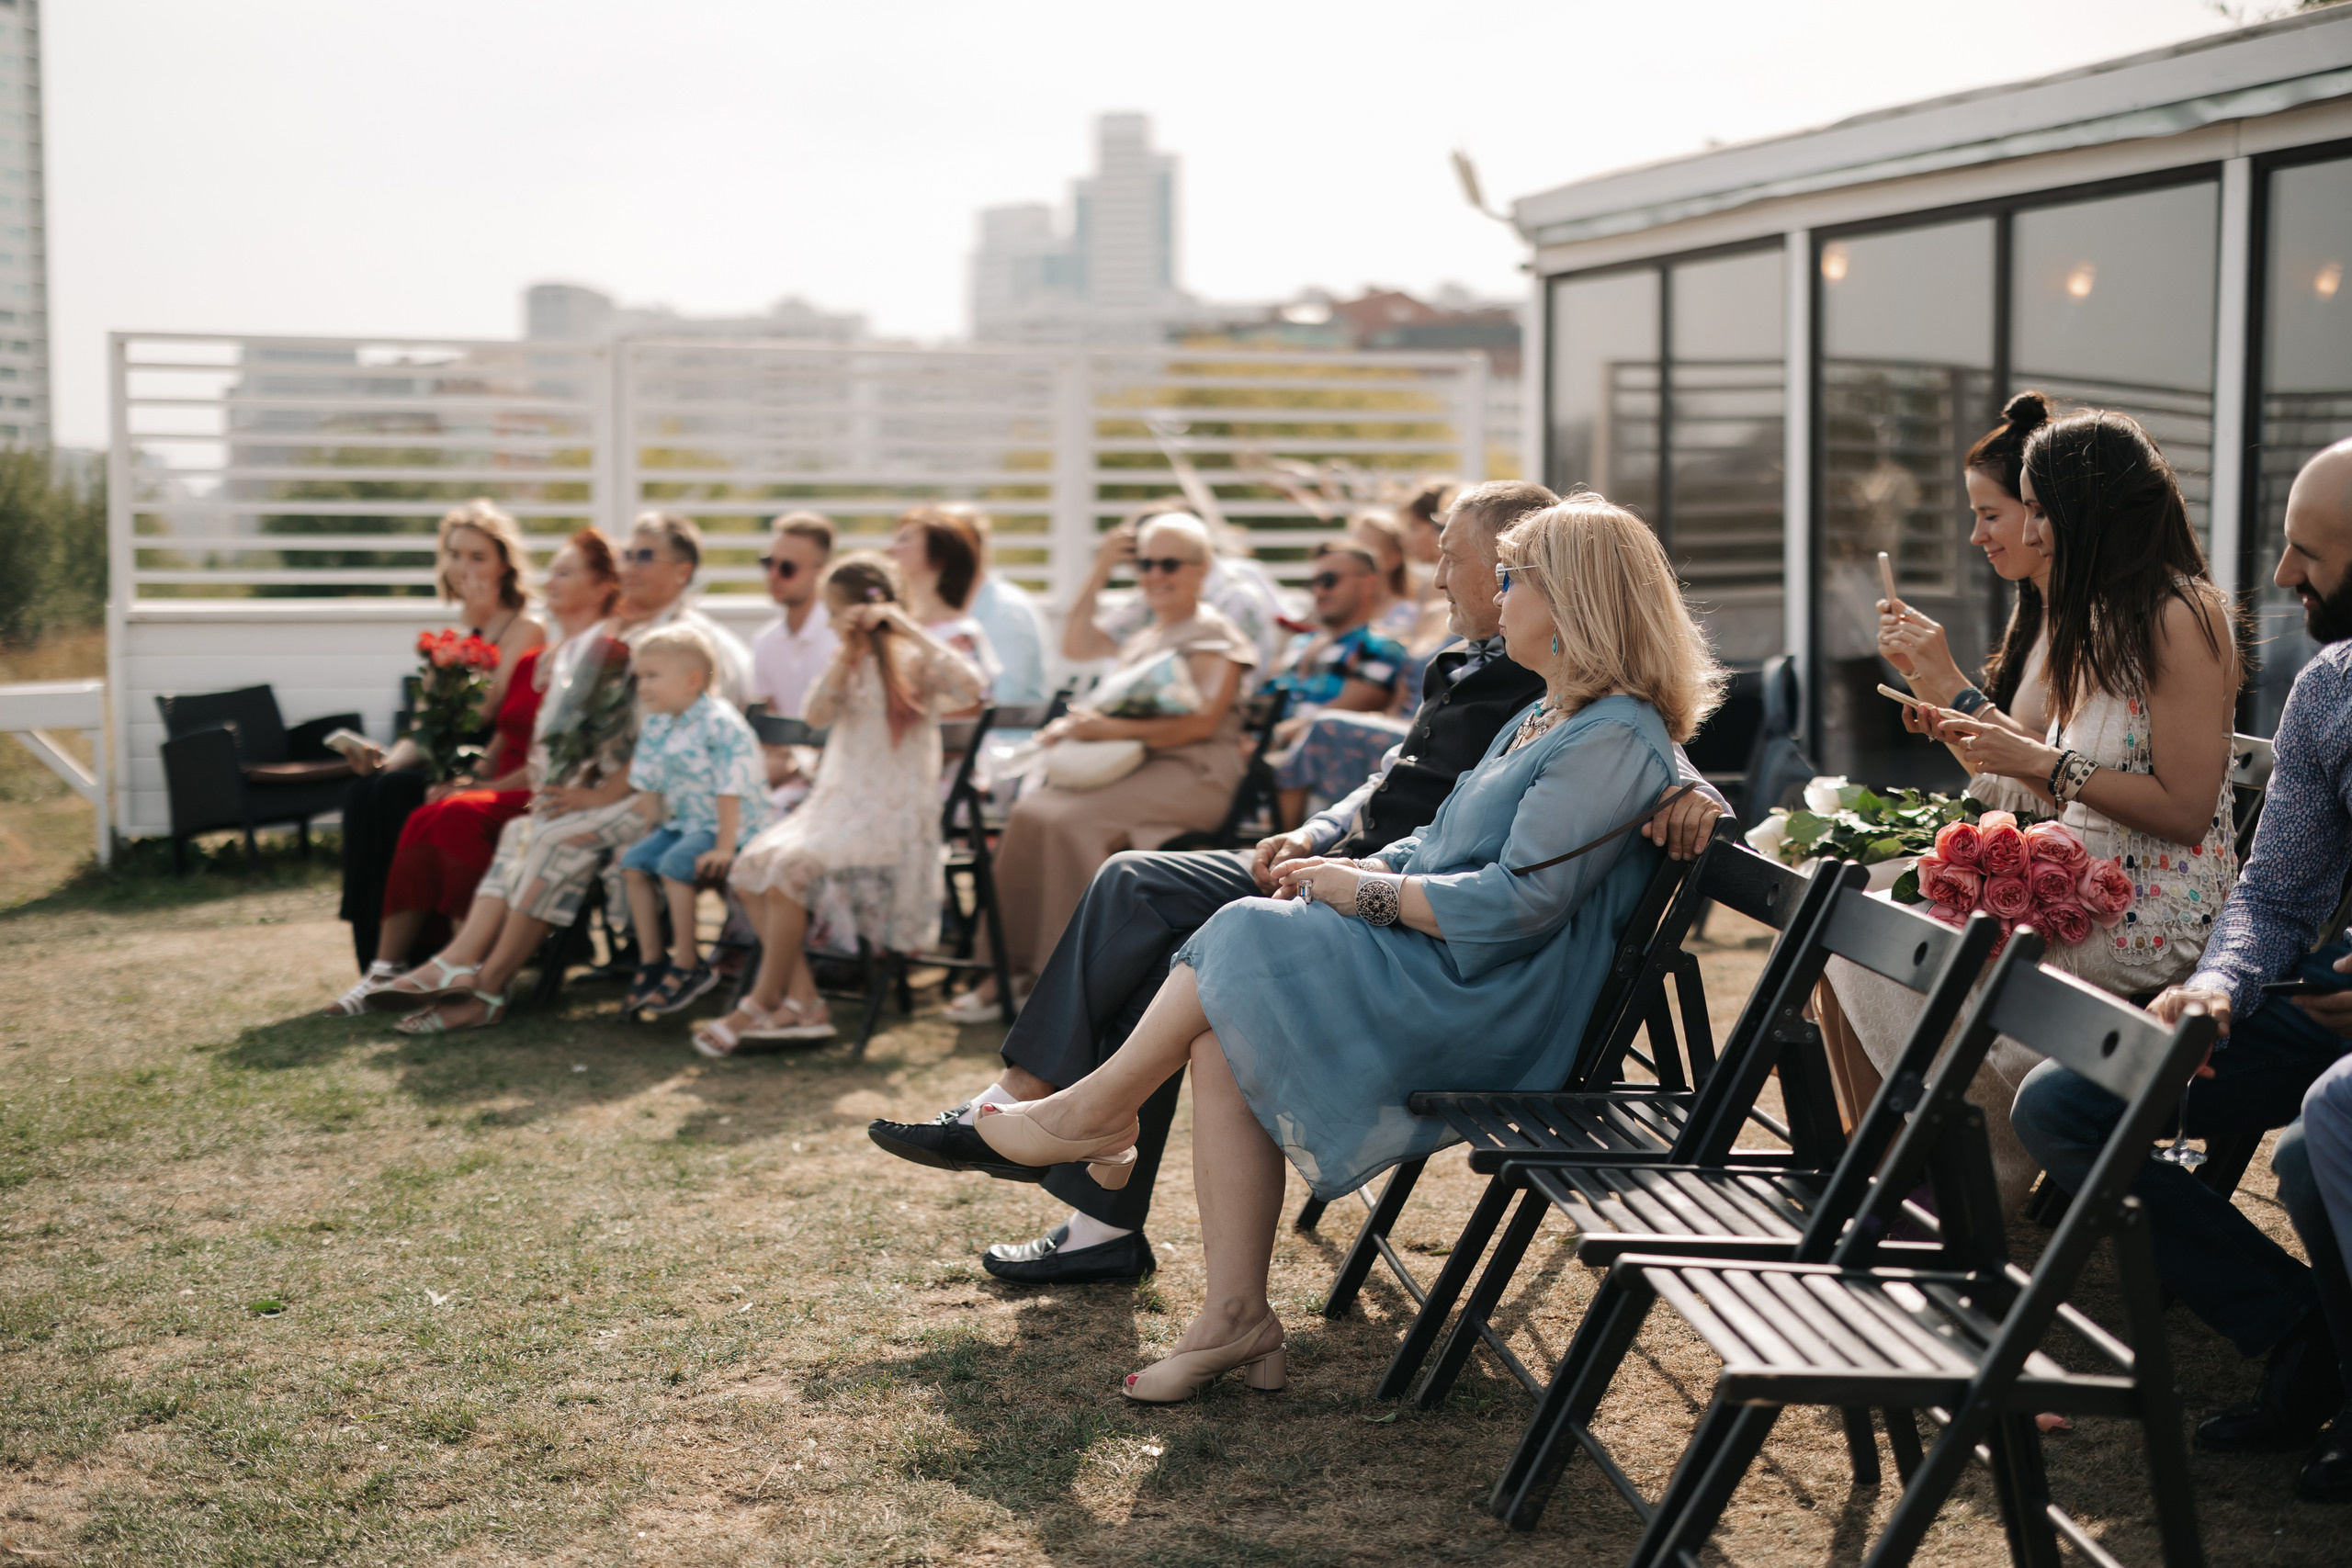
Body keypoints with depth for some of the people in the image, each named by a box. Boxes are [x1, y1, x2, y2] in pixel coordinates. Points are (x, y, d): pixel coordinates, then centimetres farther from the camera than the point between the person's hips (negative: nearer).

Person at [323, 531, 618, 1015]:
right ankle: (388, 967, -28)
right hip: (505, 793, 7)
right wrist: (465, 780, 1)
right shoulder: (530, 663, 24)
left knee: (458, 815, -32)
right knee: (426, 818, -23)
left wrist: (486, 788, -14)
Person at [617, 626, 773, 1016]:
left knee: (675, 864, -27)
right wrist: (649, 834, 10)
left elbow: (730, 790, -21)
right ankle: (650, 961, 0)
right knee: (634, 862, -7)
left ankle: (688, 966, -16)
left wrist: (724, 847, -24)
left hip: (734, 824, -8)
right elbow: (650, 787, 14)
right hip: (683, 822, 8)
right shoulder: (655, 727, 6)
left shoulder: (719, 724, -19)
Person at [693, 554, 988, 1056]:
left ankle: (762, 1003, -12)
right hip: (840, 798, 7)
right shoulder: (851, 661, 15)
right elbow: (818, 712, -1)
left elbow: (969, 686, -24)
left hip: (894, 811, -7)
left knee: (789, 866, -26)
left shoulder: (914, 660, -4)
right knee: (751, 866, -13)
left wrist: (908, 628, -23)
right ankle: (802, 1003, -11)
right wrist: (847, 650, -10)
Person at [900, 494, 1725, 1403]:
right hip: (1435, 972, 9)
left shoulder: (1615, 739, -13)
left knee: (1247, 941, -18)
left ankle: (1093, 1114, 2)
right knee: (1221, 1042, -13)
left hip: (1486, 1007, -9)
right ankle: (1234, 1317, -13)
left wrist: (1363, 890, -12)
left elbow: (1516, 902, -20)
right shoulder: (1549, 719, 20)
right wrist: (1349, 867, 4)